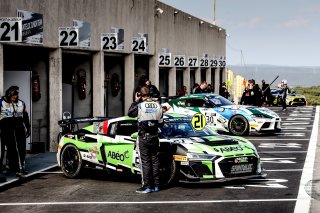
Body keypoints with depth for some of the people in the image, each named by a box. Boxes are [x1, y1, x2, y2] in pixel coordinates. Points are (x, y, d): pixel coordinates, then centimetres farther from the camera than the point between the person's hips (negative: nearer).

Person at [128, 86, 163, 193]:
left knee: (145, 162, -1)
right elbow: (161, 123, 8)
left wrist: (135, 101, 7)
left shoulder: (140, 105, -12)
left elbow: (130, 113, 3)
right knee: (155, 161, 11)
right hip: (155, 137, 4)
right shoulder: (158, 105, 2)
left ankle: (146, 186, -1)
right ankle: (155, 185, 15)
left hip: (143, 137, -4)